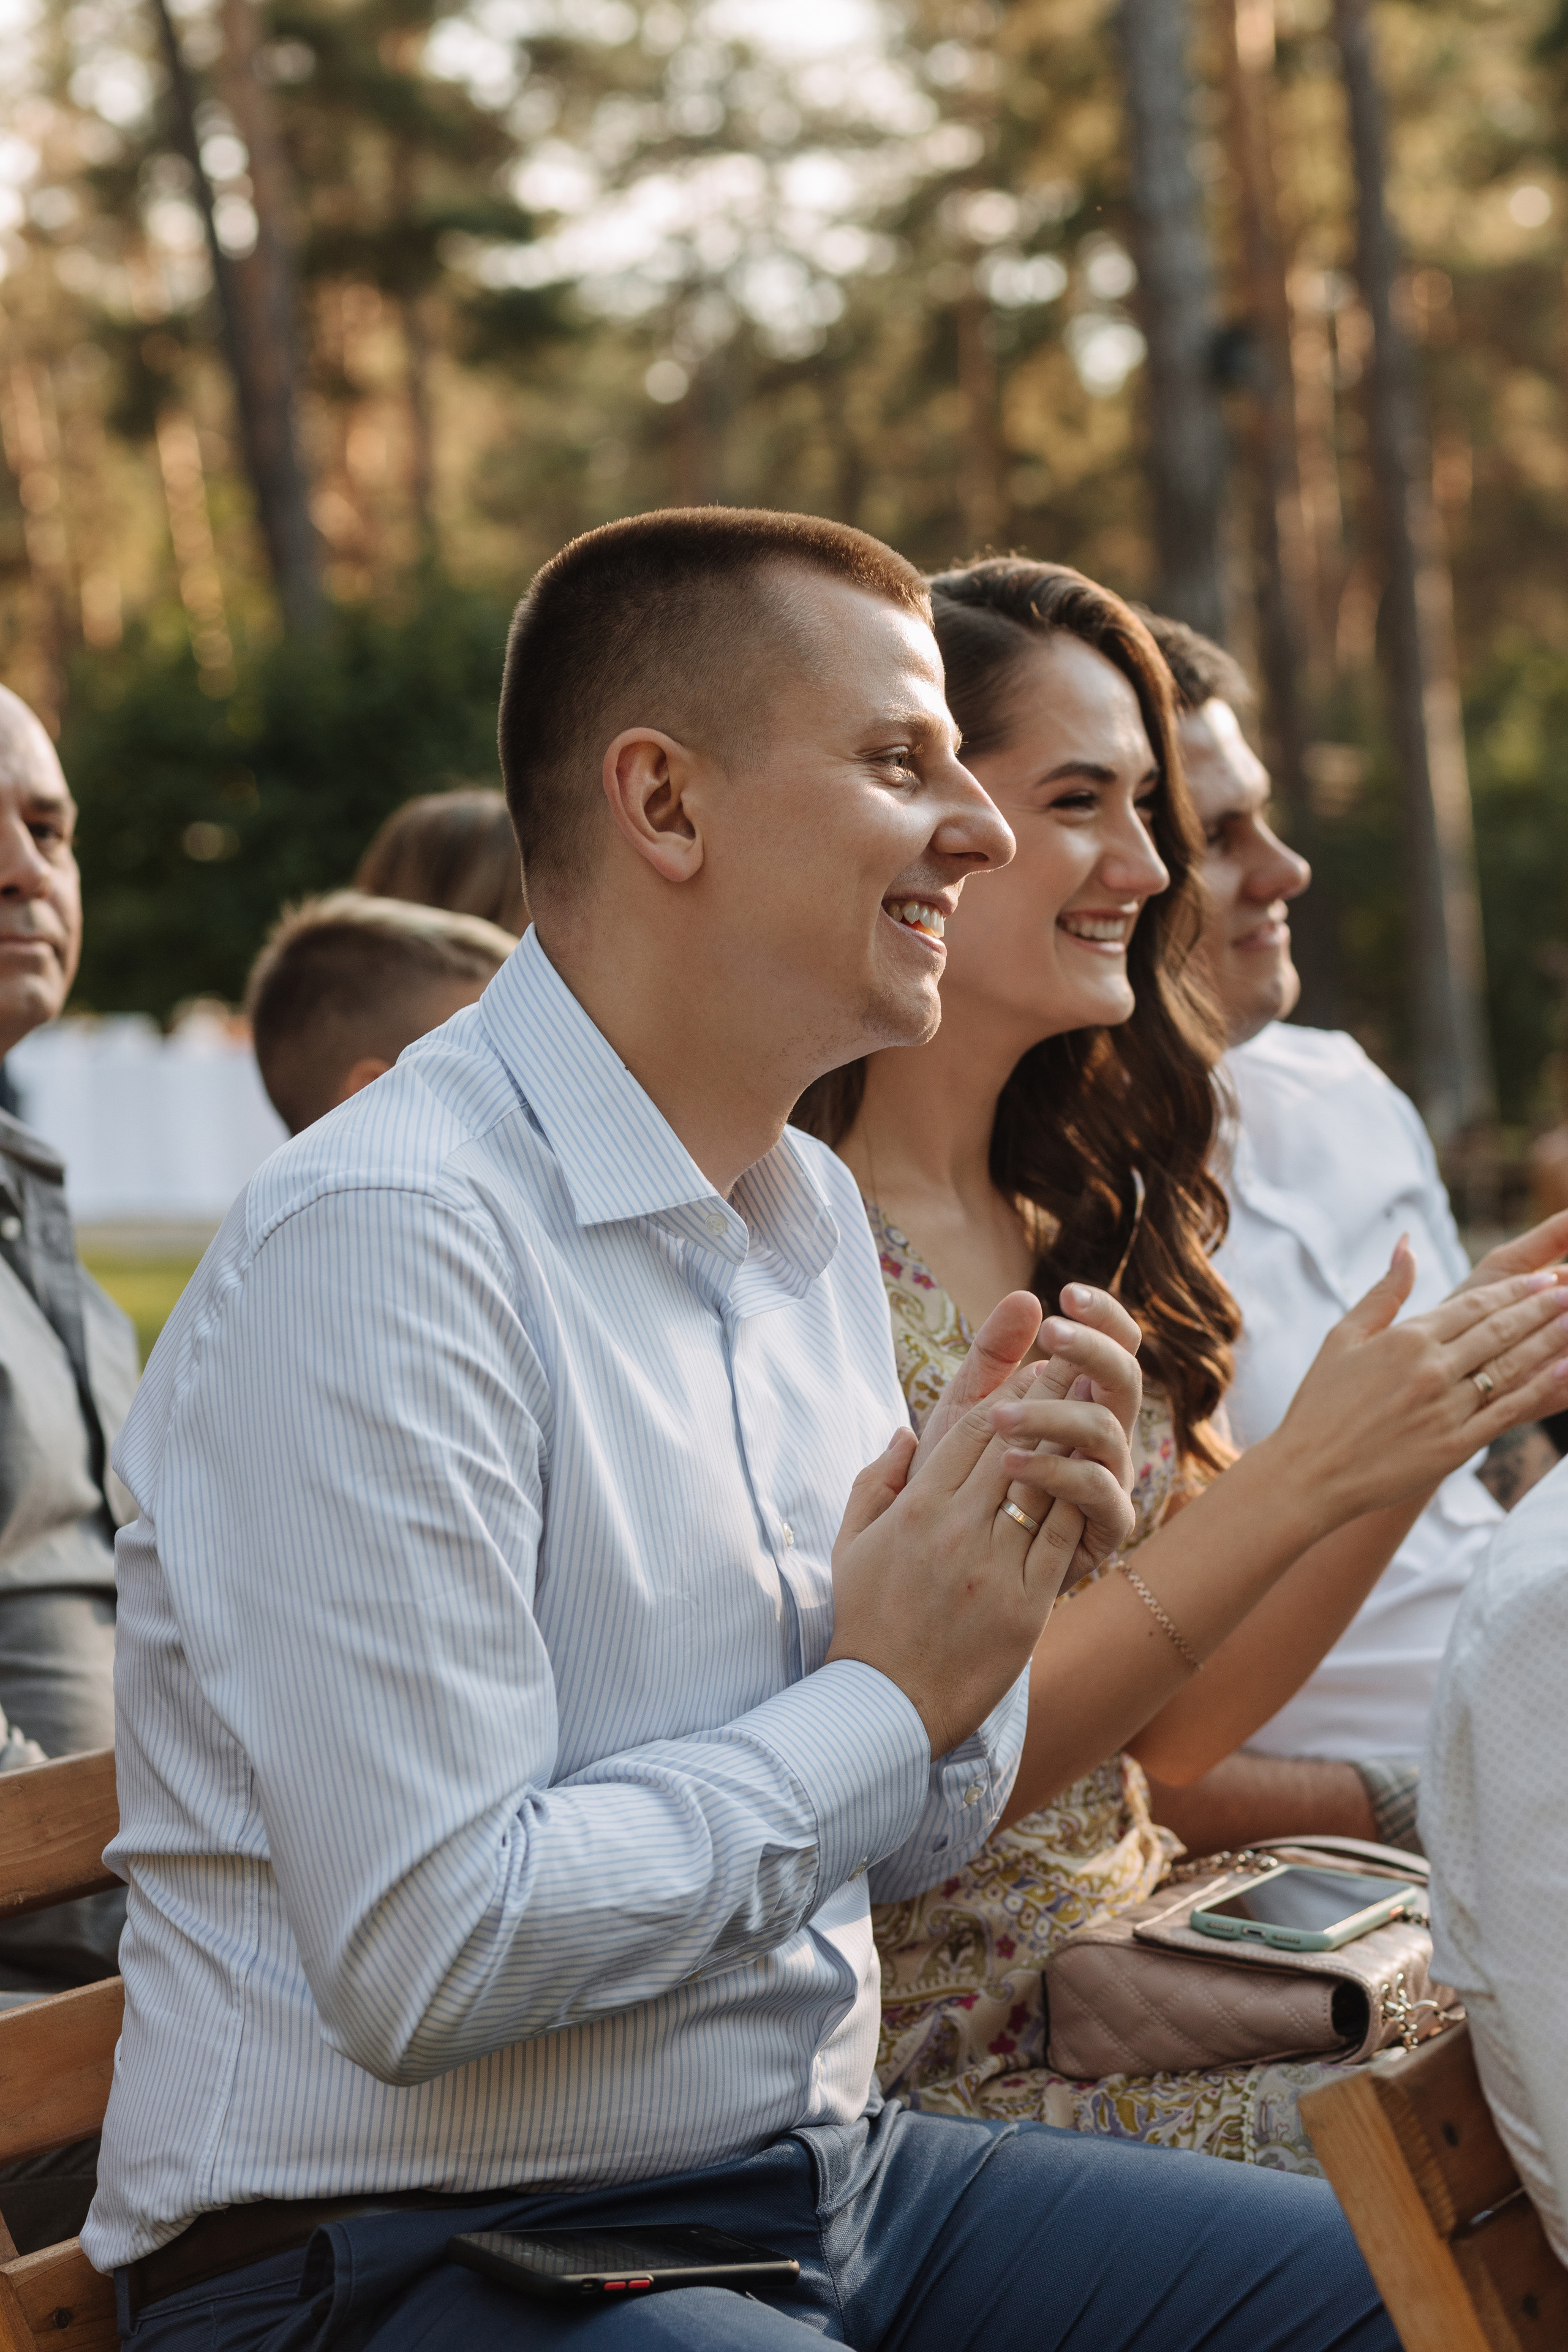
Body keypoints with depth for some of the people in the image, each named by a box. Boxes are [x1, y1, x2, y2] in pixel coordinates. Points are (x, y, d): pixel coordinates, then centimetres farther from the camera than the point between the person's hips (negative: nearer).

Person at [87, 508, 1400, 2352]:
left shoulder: (810, 1212, 11)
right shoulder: (381, 1238, -19)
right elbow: (422, 1959, -25)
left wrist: (988, 1597, -5)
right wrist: (880, 1696, -14)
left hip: (823, 2178, 9)